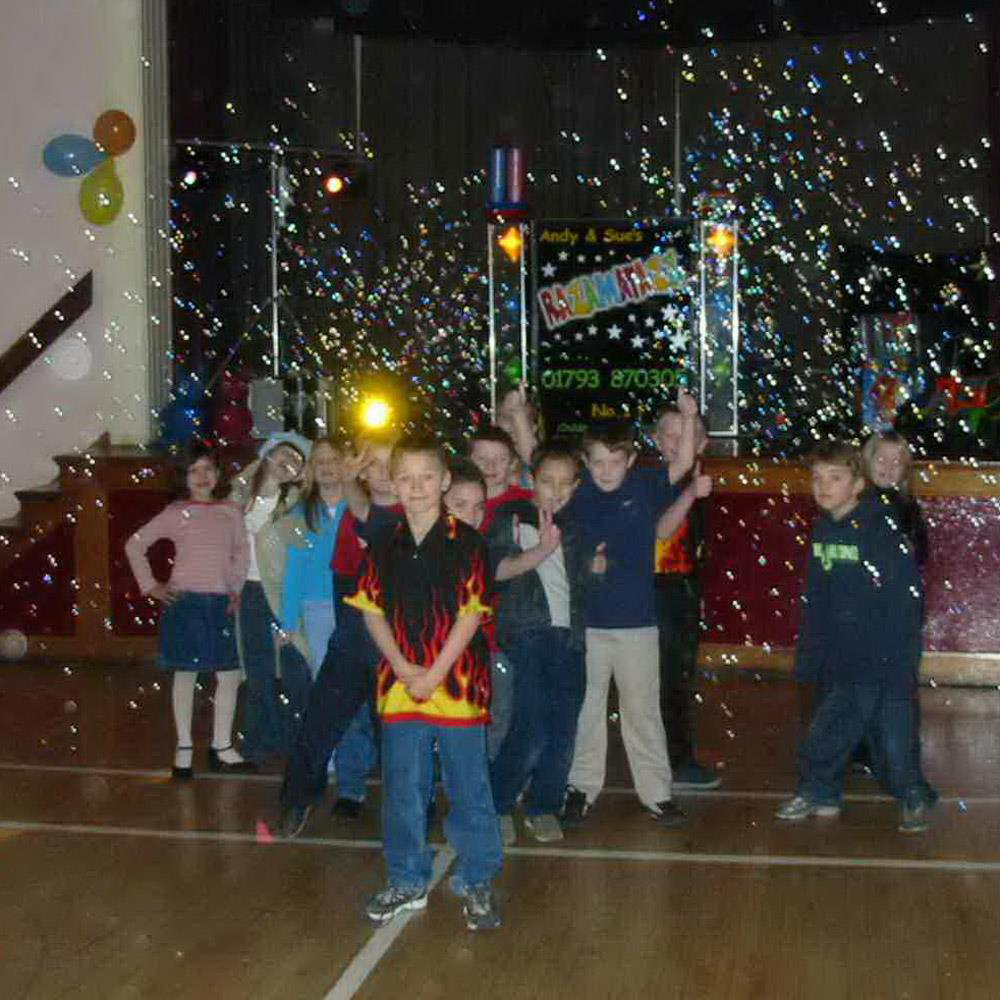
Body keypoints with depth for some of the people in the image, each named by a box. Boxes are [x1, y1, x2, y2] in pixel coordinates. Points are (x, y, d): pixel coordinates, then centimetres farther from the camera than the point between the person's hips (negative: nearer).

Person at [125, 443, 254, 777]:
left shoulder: (231, 512, 8)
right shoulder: (176, 513, -1)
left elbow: (241, 552, 18)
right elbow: (135, 545, 2)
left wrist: (236, 589, 8)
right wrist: (150, 586, -3)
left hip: (220, 603, 3)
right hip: (185, 601, -3)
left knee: (229, 675, 3)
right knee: (185, 674, 3)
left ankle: (221, 748, 15)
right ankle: (184, 748, 13)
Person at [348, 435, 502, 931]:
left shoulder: (465, 543, -6)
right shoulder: (385, 546, 6)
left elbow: (470, 614, -9)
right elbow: (373, 613, 6)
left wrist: (434, 674, -14)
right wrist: (403, 668, -8)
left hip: (457, 682, -4)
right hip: (400, 683, 4)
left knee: (468, 784, 5)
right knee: (402, 786, 11)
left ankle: (476, 882, 18)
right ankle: (407, 882, 25)